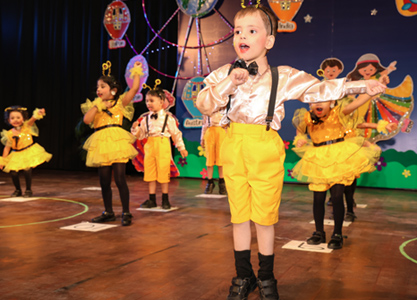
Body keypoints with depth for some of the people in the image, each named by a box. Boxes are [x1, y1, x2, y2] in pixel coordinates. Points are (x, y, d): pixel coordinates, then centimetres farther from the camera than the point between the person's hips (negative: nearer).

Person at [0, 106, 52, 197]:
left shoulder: (27, 127, -3)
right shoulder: (10, 134, -1)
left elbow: (33, 119, -21)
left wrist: (38, 113, -42)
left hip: (29, 152, -2)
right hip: (17, 155, 2)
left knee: (27, 170, -18)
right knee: (13, 172, -8)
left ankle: (29, 190, 3)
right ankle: (17, 190, 19)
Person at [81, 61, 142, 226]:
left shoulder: (120, 102, 9)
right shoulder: (95, 105, 16)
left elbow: (134, 89, -2)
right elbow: (86, 119, -1)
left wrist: (136, 71, 6)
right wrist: (98, 106, -2)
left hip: (117, 141, -4)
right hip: (101, 144, 4)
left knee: (120, 178, -7)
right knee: (104, 181, 8)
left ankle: (126, 213, 2)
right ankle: (108, 212, 21)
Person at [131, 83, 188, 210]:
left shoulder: (168, 117, -2)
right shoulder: (146, 118, 10)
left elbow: (176, 133, 4)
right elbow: (141, 135, 14)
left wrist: (181, 148, 5)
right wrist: (135, 128, -6)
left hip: (163, 145, -4)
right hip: (150, 146, 5)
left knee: (163, 172, -1)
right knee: (150, 172, 7)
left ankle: (165, 199, 13)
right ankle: (152, 200, 17)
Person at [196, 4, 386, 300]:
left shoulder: (284, 76, 1)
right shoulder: (222, 75, 5)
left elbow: (319, 88, 5)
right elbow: (203, 104, -4)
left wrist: (360, 85, 3)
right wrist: (228, 85, -16)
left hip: (265, 149, -2)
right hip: (233, 148, 2)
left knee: (265, 217, 4)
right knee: (239, 215, 10)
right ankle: (243, 276, 27)